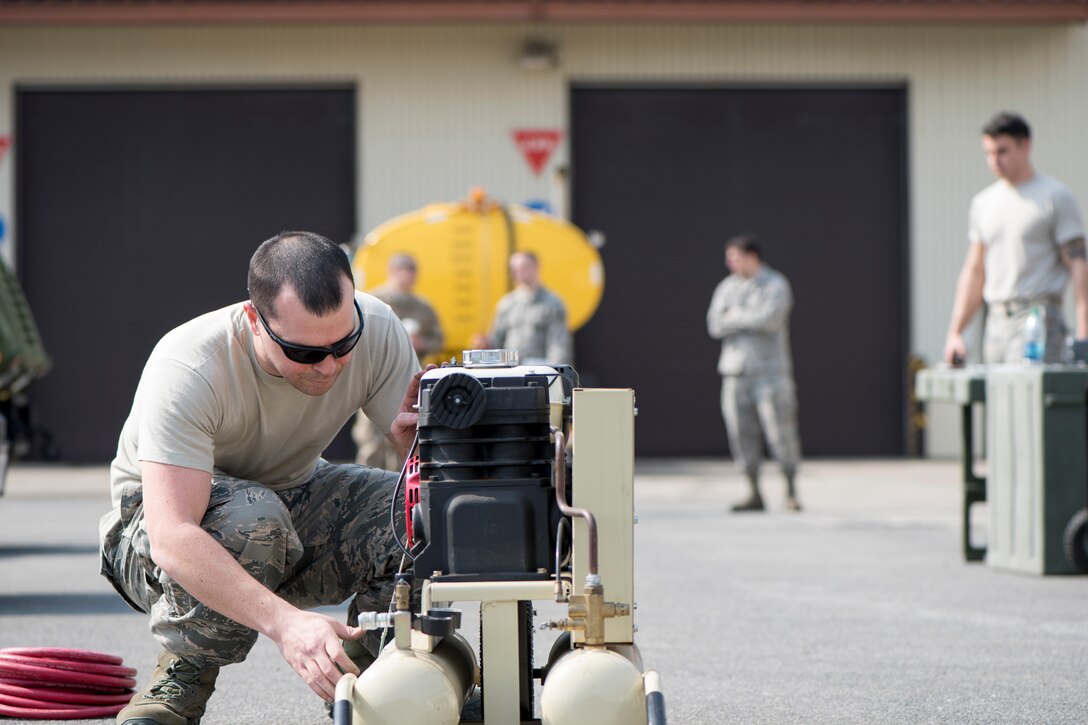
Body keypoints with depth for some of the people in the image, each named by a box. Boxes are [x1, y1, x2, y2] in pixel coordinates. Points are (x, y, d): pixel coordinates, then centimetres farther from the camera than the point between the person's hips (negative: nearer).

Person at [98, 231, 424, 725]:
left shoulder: (374, 330, -20)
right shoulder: (186, 368, -34)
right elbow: (172, 539, -44)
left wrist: (420, 439, -40)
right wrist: (284, 621, -57)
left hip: (294, 499, 4)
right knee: (253, 518, -39)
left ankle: (359, 676, 0)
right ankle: (182, 679, -14)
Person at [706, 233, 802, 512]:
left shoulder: (776, 285, -3)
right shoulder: (727, 287, 12)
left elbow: (769, 319, -19)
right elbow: (715, 325, 1)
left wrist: (735, 316, -6)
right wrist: (750, 320, -10)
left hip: (769, 371, -5)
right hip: (735, 372, 5)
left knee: (781, 431, -6)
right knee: (742, 434, 1)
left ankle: (791, 492, 7)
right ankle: (754, 494, 7)